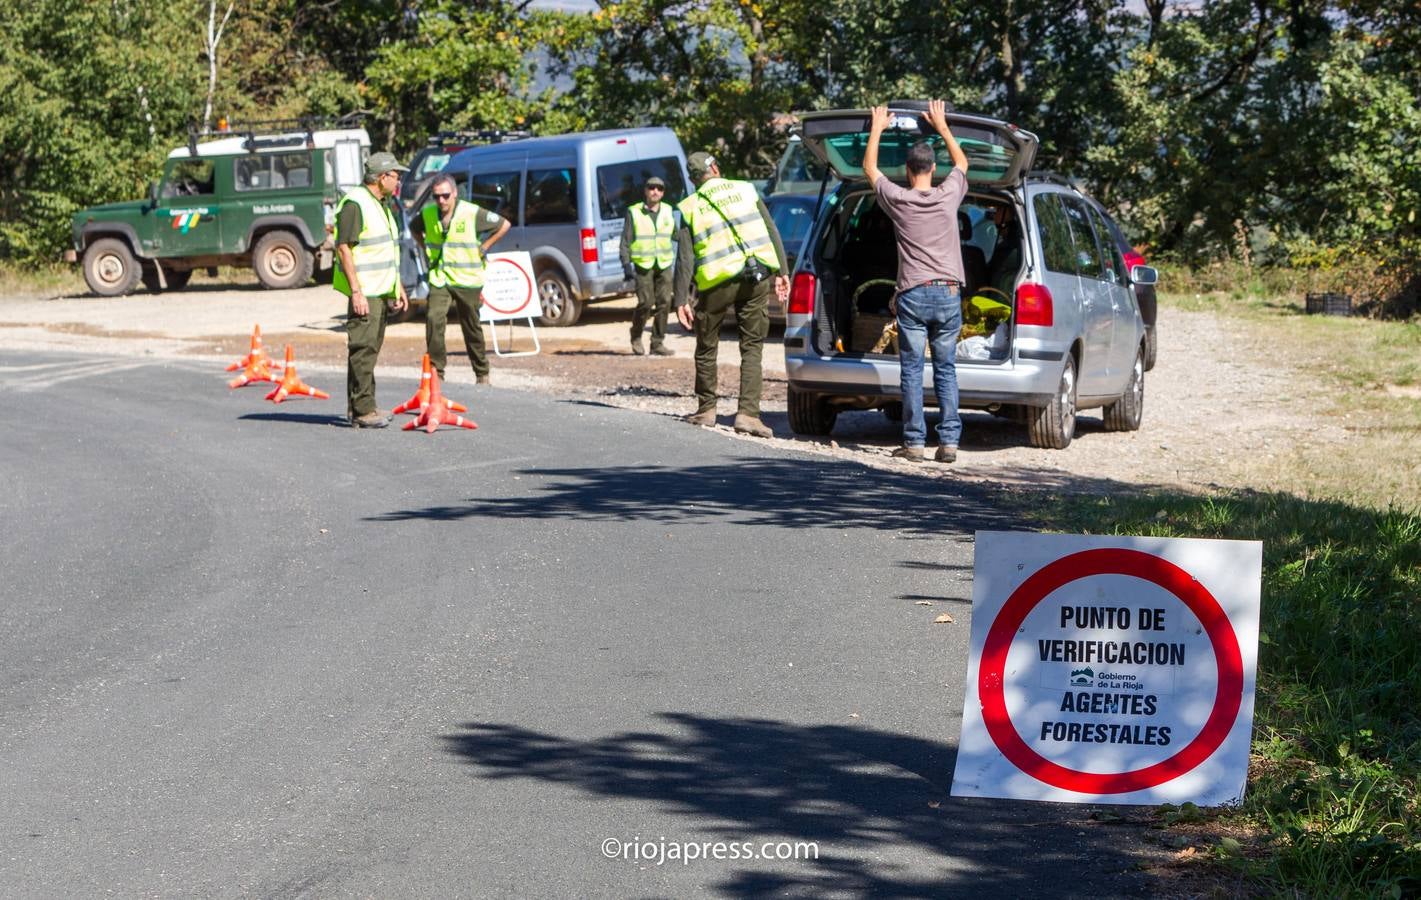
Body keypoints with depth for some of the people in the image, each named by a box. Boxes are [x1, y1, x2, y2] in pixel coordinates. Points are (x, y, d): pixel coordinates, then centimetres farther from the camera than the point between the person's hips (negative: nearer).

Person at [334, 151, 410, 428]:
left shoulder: (382, 205, 19)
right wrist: (356, 291, -22)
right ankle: (363, 411, -10)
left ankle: (361, 408, 19)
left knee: (370, 348, 13)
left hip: (381, 290, 10)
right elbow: (344, 248, -17)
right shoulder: (355, 204, -12)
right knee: (363, 348, -10)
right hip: (364, 291, -10)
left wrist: (399, 287, 23)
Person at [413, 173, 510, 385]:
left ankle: (482, 373, 23)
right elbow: (415, 229, 24)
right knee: (433, 319, -17)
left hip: (467, 280, -2)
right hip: (439, 278, 2)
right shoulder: (427, 214, 1)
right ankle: (436, 370, -11)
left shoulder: (472, 213, -11)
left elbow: (504, 225, -2)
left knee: (472, 328, 7)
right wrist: (427, 249, 11)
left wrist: (483, 247, -2)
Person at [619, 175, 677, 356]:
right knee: (646, 302, -12)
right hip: (643, 265, -4)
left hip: (664, 264, 4)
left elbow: (676, 234, 21)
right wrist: (626, 264, -10)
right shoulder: (634, 212, 0)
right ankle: (636, 338, 11)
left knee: (664, 303, -2)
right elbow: (625, 241, -2)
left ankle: (657, 343, 6)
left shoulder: (668, 212, 11)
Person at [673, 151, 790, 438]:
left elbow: (685, 259, 0)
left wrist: (681, 301, 1)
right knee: (752, 348, 5)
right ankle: (748, 412, -7)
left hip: (717, 284, -1)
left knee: (706, 348, 16)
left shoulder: (690, 207, 5)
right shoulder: (746, 190, 9)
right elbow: (772, 233, 5)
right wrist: (781, 273, 9)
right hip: (757, 279, 1)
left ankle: (706, 409, 24)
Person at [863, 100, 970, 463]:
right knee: (946, 370, 6)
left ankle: (914, 442, -2)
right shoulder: (949, 196, 4)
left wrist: (877, 128, 27)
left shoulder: (898, 200, 0)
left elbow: (869, 168, 18)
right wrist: (942, 127, 32)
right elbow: (962, 162, 25)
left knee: (912, 371, 0)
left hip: (913, 295, -2)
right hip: (948, 295, 2)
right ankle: (949, 440, 1)